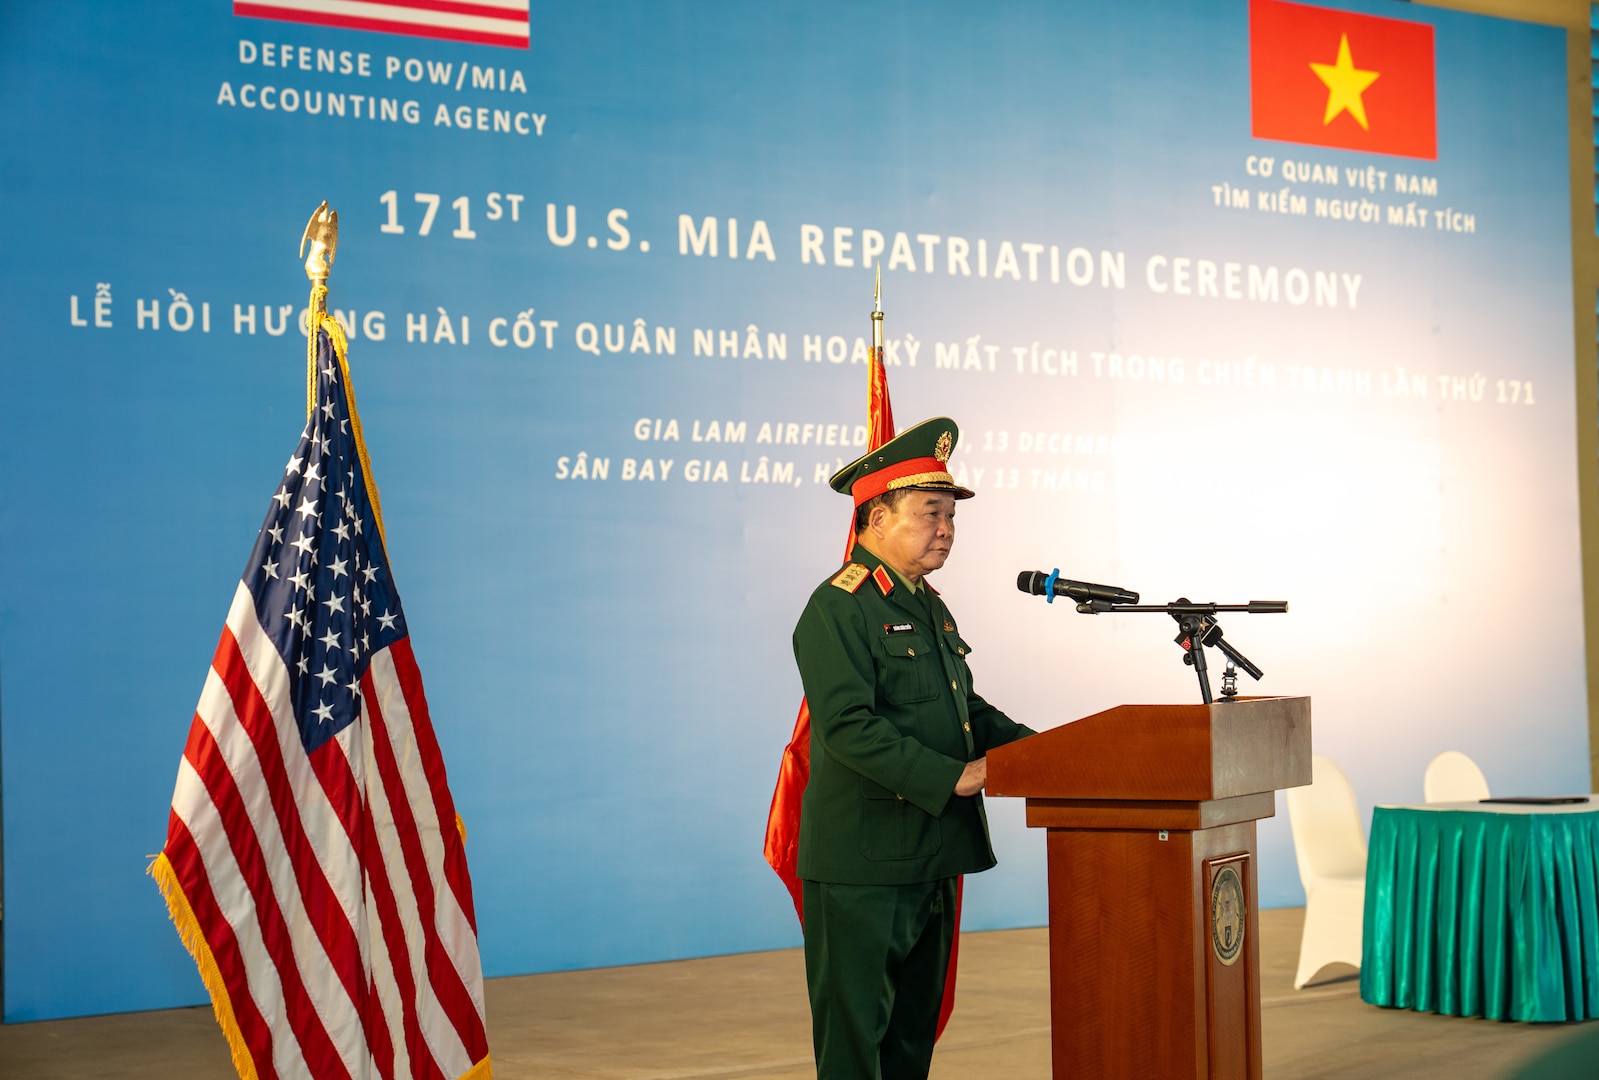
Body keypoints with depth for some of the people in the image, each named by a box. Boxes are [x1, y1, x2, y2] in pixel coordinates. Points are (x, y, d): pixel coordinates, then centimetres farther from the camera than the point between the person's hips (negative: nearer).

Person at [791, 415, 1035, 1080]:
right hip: (865, 859, -9)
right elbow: (848, 728, -23)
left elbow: (967, 706, 23)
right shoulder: (838, 608, -13)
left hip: (933, 856, 9)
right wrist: (955, 776, -25)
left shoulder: (930, 607, 17)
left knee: (915, 1026, 15)